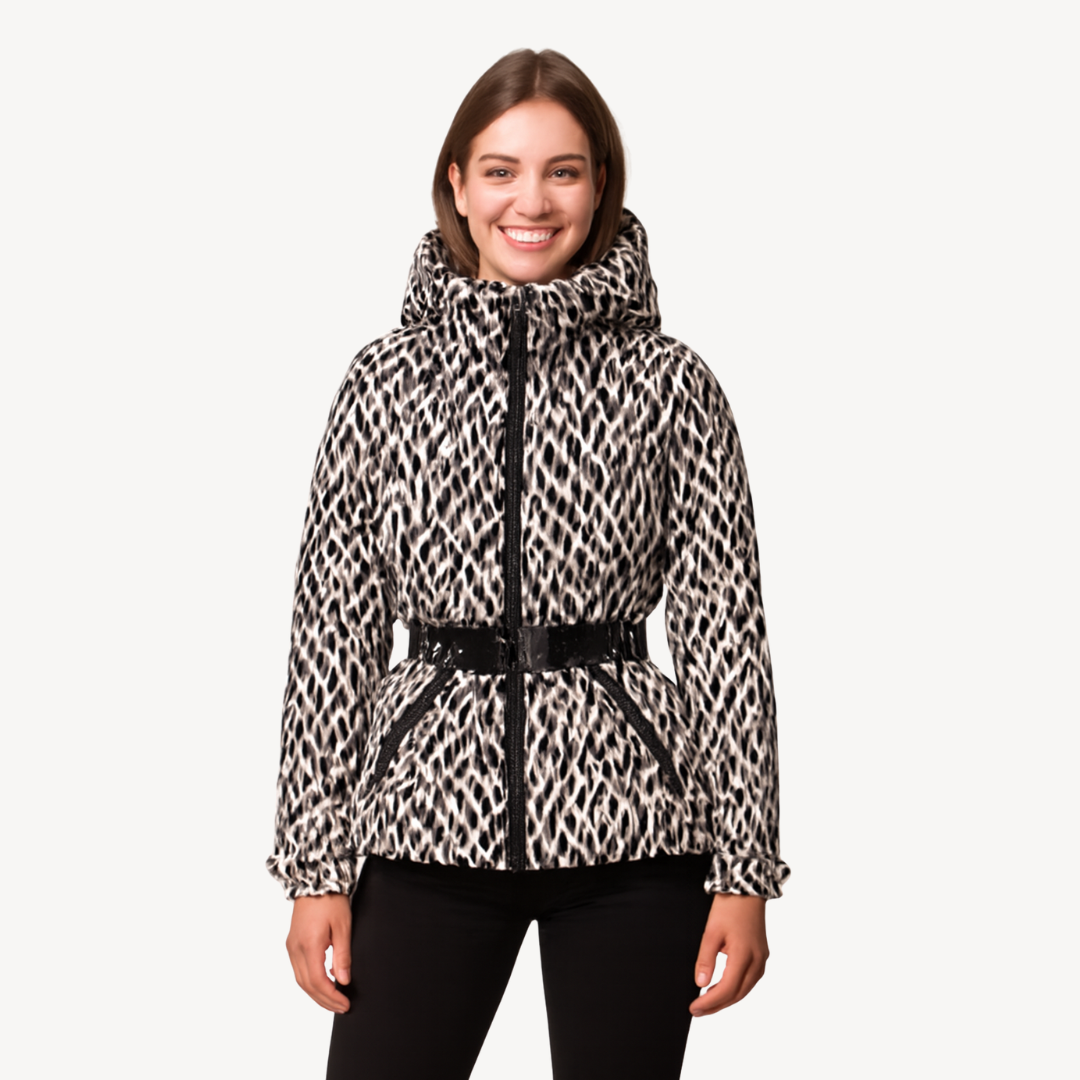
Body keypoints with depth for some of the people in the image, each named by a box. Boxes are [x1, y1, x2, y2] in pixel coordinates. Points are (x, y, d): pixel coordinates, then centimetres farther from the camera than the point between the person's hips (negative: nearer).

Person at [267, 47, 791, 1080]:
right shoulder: (383, 383, 4)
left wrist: (746, 870, -2)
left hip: (629, 836, 0)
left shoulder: (669, 384, 1)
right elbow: (331, 627, 5)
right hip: (432, 827, 1)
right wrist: (315, 866, 2)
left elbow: (724, 626, 1)